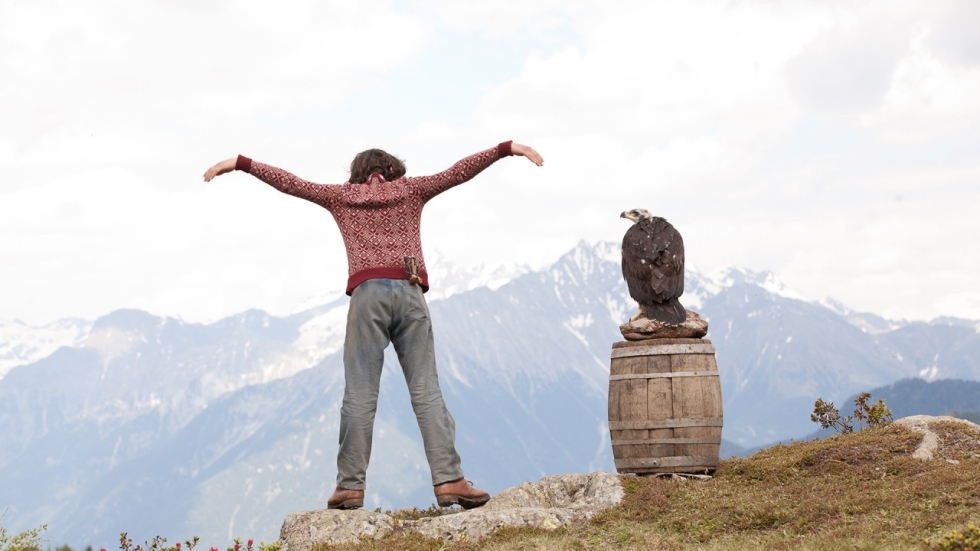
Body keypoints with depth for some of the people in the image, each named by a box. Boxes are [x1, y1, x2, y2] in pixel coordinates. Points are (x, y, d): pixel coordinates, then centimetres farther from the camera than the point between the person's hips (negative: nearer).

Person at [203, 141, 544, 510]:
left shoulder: (342, 196, 18)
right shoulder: (410, 189, 18)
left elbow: (289, 183, 19)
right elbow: (460, 172, 13)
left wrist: (239, 163, 24)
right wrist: (509, 148, 16)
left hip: (367, 293, 0)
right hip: (409, 292, 0)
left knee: (360, 393, -2)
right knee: (426, 390, -3)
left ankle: (351, 485, -7)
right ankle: (448, 479, -11)